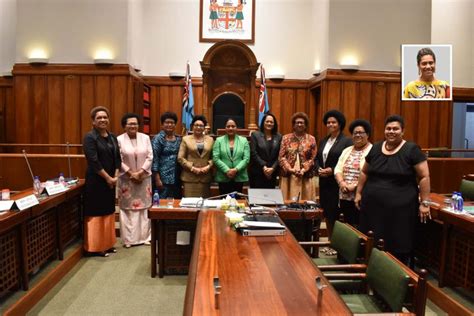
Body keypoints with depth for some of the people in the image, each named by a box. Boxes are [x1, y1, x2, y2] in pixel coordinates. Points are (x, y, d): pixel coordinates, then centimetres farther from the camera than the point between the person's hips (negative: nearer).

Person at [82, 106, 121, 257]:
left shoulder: (112, 137, 10)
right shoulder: (90, 137, -10)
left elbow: (117, 158, 9)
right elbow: (93, 161, -17)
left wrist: (115, 176, -4)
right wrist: (108, 178, -15)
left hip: (111, 181, 7)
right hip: (95, 181, -7)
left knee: (108, 212, 13)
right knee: (96, 213, 0)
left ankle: (107, 244, 24)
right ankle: (95, 247, 11)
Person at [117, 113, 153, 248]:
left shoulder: (145, 138, 3)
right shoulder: (119, 139, -4)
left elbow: (150, 157, -1)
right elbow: (119, 160, -6)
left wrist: (140, 172, -10)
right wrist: (131, 173, -11)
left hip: (144, 178, 2)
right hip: (126, 179, -2)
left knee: (144, 207, 7)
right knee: (128, 208, 3)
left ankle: (145, 236, 17)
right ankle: (128, 239, 12)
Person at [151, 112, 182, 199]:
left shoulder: (178, 139, 11)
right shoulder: (158, 138, -5)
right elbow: (154, 159, -9)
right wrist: (157, 179, -14)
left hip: (177, 178, 6)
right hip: (164, 178, -5)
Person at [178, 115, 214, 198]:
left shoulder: (210, 139, 11)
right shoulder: (186, 139, 5)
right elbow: (180, 158, 0)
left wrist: (208, 166, -8)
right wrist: (192, 168, -9)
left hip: (206, 177, 2)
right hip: (190, 177, -2)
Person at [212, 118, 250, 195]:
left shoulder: (244, 140, 5)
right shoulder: (219, 140, 4)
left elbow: (246, 159, -3)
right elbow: (216, 158, -5)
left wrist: (236, 169, -15)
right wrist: (227, 170, -15)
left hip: (239, 177, 1)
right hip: (223, 178, 0)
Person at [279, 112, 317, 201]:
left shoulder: (311, 139, 6)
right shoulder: (286, 138, 6)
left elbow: (312, 158, 2)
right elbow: (281, 157, 1)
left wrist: (303, 170, -11)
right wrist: (290, 169, -12)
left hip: (305, 177, 0)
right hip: (288, 176, 0)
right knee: (287, 201, 2)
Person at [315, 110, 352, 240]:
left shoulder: (347, 141, -6)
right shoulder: (323, 141, 15)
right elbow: (317, 158, 16)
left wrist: (332, 170, -18)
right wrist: (319, 169, -4)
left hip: (337, 183, -6)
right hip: (324, 182, 7)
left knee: (337, 215, -5)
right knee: (327, 214, 11)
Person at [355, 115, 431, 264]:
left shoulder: (411, 149, -5)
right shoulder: (376, 148, 9)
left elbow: (424, 177, -6)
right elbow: (364, 172, 18)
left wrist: (425, 203, -9)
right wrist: (358, 193, 14)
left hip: (400, 208, -4)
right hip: (373, 205, 4)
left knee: (398, 247, 3)